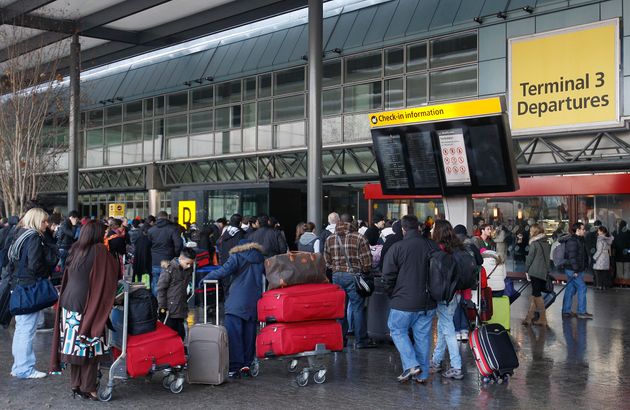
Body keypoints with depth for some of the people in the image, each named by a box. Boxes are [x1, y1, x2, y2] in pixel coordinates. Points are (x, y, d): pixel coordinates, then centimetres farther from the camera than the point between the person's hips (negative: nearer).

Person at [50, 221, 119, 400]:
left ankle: (75, 384, 20)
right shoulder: (99, 251, -9)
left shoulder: (75, 250, 10)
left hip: (68, 303, 6)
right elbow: (117, 271, -1)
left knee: (74, 344, 12)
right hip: (86, 305, -6)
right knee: (89, 346, 1)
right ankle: (88, 388, 4)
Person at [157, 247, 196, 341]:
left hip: (181, 311, 6)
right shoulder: (169, 269, -11)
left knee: (181, 335, 8)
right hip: (169, 311, -6)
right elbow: (161, 289, -10)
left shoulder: (189, 269, 7)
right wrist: (162, 307, -11)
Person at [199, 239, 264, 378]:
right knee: (249, 335, 13)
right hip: (254, 304, 5)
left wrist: (204, 279, -2)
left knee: (234, 335, -5)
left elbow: (223, 272, -11)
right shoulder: (261, 259, 12)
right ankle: (247, 364, 16)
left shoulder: (237, 257, -1)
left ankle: (234, 368, -10)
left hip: (236, 304, -5)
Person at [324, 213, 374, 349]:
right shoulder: (359, 238, -6)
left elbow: (327, 261, 8)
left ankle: (340, 339, 15)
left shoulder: (330, 239, 7)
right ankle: (360, 340, 4)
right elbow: (367, 261, -8)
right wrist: (365, 272, 7)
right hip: (353, 275, -4)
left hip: (336, 276, 4)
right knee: (357, 307, 2)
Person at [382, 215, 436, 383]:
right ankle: (422, 374, 16)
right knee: (423, 335, 11)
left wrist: (393, 294, 8)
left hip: (404, 301, -4)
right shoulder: (433, 246, 0)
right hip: (428, 302, 4)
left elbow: (388, 276, -8)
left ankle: (411, 365, -2)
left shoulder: (397, 248, -11)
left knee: (397, 330, 12)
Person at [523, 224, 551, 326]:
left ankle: (543, 319, -2)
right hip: (545, 272, 7)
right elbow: (547, 258, 14)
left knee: (537, 295, -2)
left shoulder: (534, 244, -9)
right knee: (535, 294, 10)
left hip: (535, 272, -7)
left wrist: (527, 270, 4)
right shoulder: (546, 243, 11)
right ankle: (529, 317, 12)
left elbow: (530, 258, -7)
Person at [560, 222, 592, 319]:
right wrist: (575, 270, -23)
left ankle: (566, 311, 16)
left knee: (570, 289, 11)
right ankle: (581, 312, -2)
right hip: (573, 270, -10)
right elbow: (572, 257, -22)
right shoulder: (572, 241, -17)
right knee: (582, 288, -7)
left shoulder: (579, 240, 17)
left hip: (575, 270, 10)